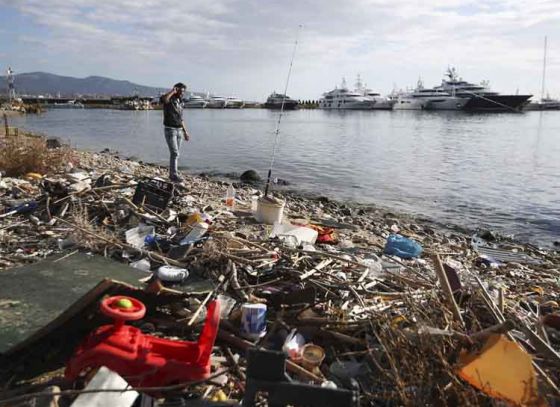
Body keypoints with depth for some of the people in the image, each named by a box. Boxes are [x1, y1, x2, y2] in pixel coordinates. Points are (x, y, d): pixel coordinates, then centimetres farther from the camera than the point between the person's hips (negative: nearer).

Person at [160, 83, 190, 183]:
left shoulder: (180, 102, 13)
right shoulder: (168, 99, -11)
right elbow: (163, 99, -39)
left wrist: (185, 131, 17)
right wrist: (172, 91, -25)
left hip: (179, 130, 8)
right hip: (169, 130, -8)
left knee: (176, 153, 10)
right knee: (174, 153, -14)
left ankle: (172, 173, 20)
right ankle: (174, 175, -11)